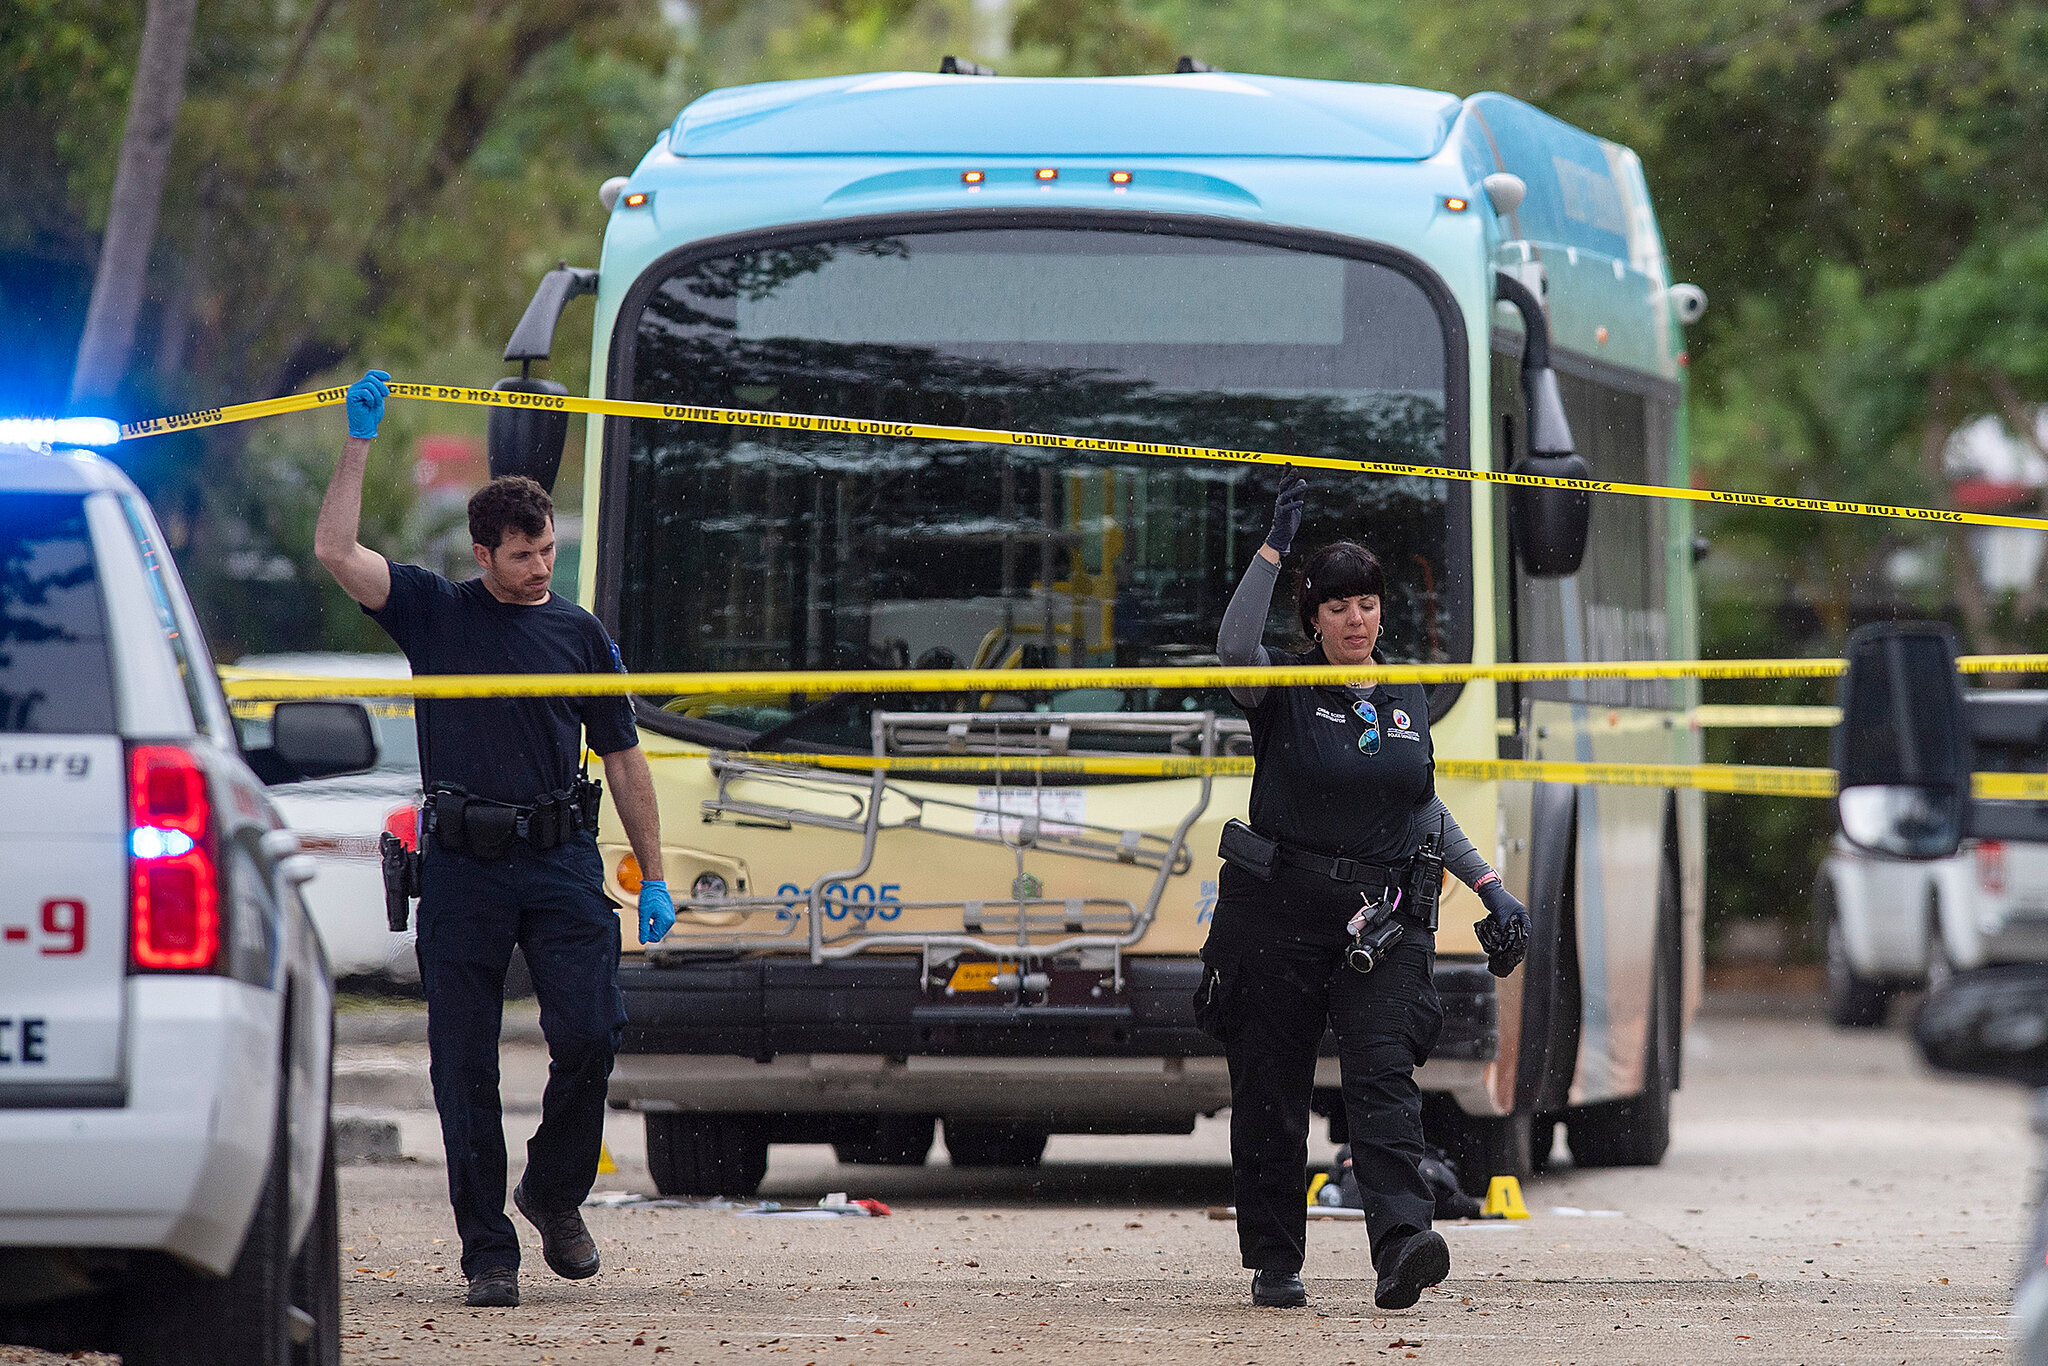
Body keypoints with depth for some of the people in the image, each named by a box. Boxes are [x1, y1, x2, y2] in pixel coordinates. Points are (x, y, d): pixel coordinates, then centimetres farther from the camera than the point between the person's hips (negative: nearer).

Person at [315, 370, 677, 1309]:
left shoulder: (580, 634, 12)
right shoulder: (433, 613, 7)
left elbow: (623, 761, 15)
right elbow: (335, 551, -5)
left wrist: (654, 878, 11)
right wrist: (359, 443, -7)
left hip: (562, 859, 1)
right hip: (462, 867, -1)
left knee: (590, 1035, -11)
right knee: (465, 1064, -2)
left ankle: (555, 1193, 15)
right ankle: (486, 1251, 4)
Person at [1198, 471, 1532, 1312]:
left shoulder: (1409, 701, 12)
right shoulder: (1284, 693, 0)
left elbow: (1426, 809, 23)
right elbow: (1234, 644, -22)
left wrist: (1492, 889, 18)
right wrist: (1274, 546, -24)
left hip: (1384, 918, 2)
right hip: (1278, 910, -2)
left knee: (1383, 1071, -15)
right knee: (1271, 1090, 3)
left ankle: (1402, 1245, -30)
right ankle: (1274, 1263, 15)